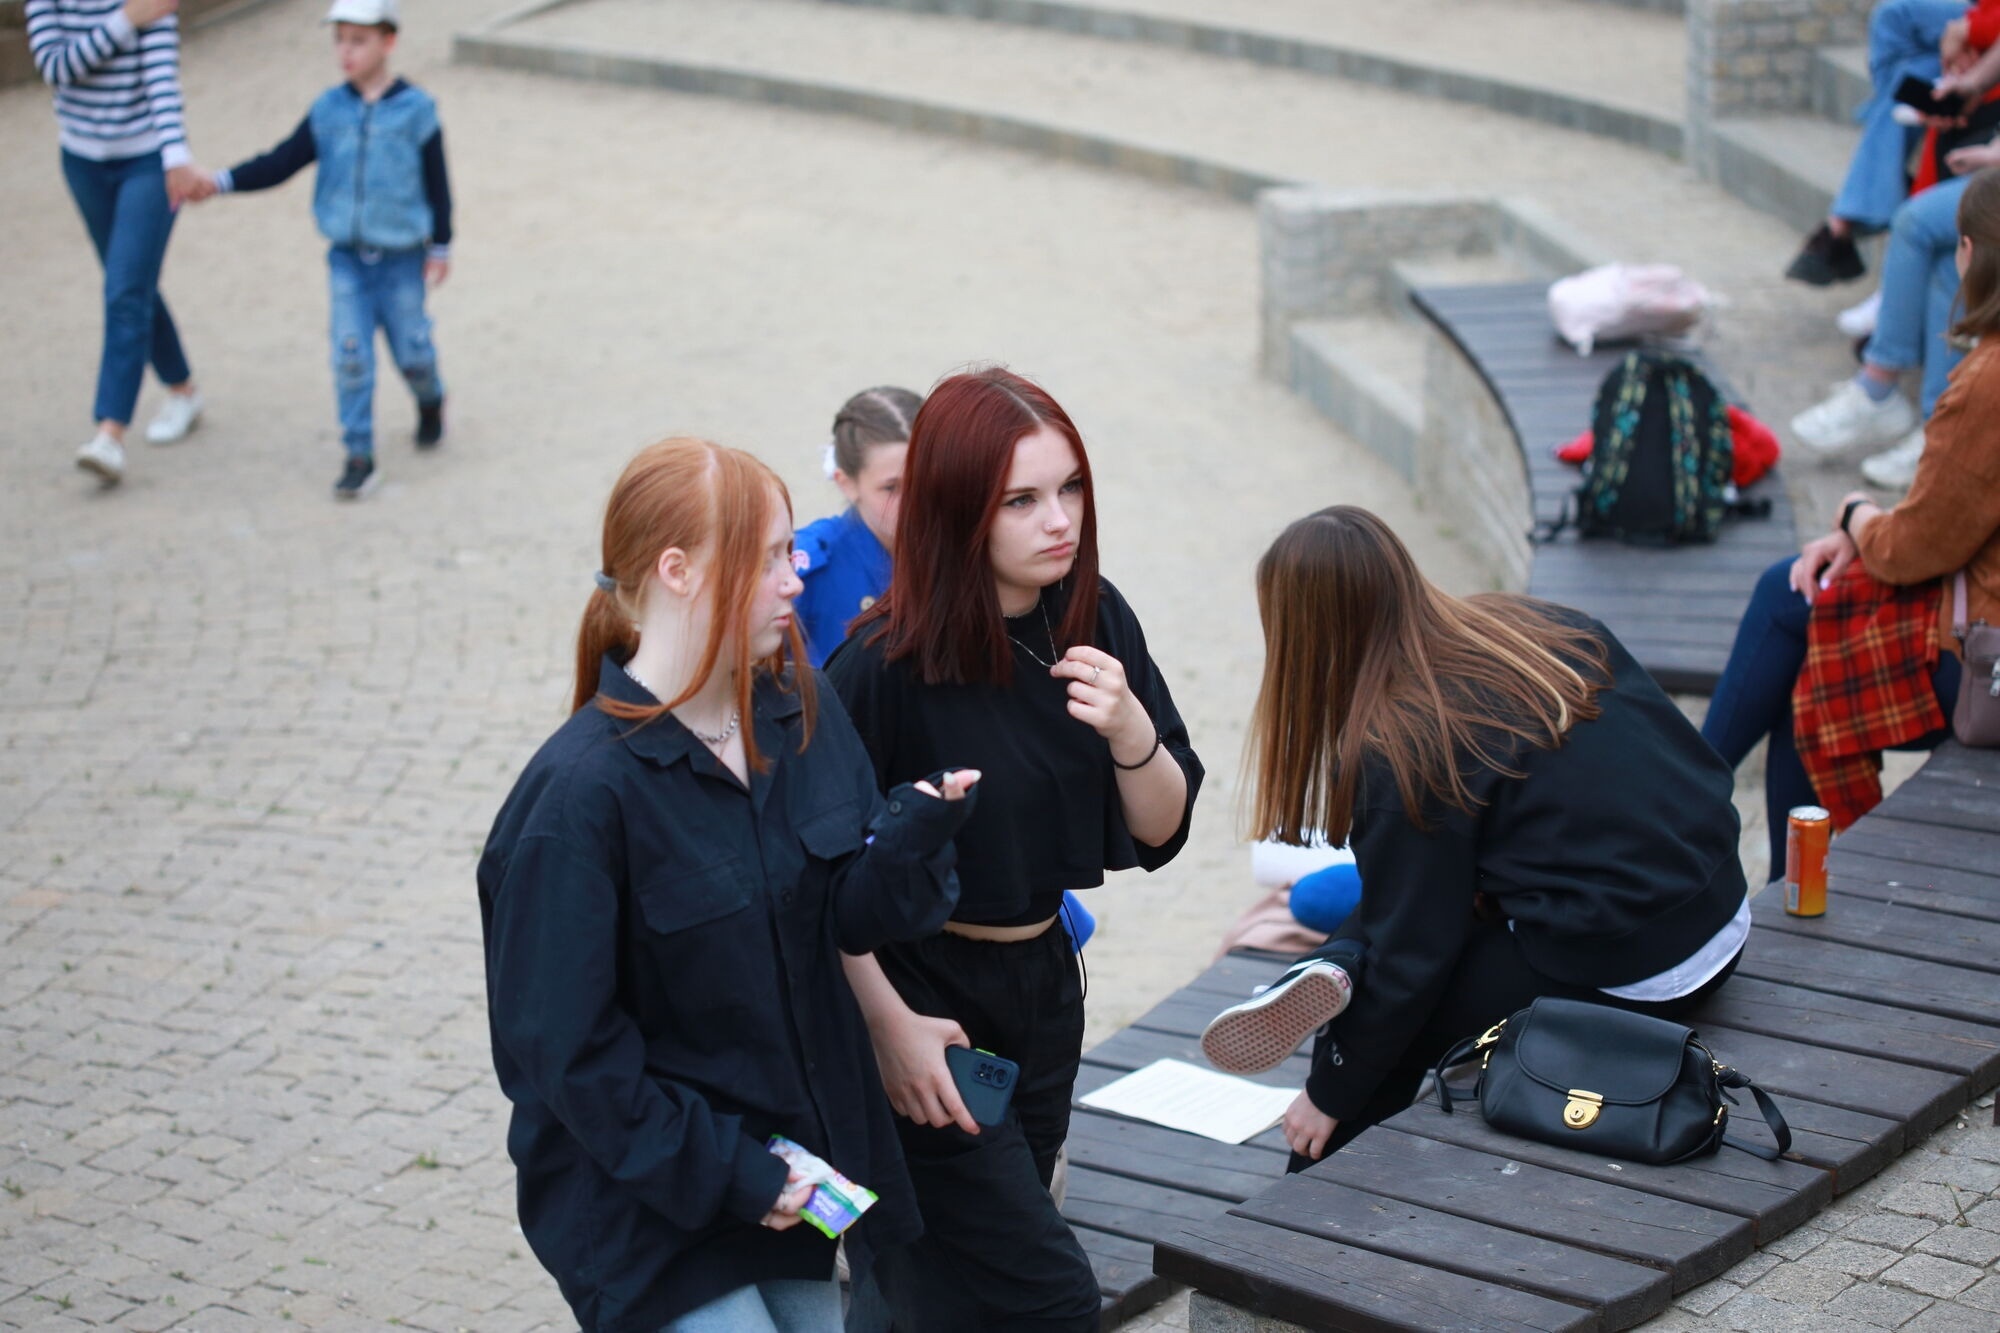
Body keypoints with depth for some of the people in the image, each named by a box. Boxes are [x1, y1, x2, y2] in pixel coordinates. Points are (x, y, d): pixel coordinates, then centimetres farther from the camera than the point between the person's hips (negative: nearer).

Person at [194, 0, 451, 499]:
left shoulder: (415, 109, -8)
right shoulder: (329, 109, -1)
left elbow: (437, 182, -2)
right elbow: (282, 163, -1)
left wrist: (441, 246, 1)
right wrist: (221, 182, -11)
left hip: (401, 259, -2)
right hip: (347, 256, 2)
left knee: (410, 350, 8)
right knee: (350, 355, -5)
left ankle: (430, 402, 42)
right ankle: (358, 455, 2)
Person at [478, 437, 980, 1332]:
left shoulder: (800, 713, -1)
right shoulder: (580, 792, -22)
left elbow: (852, 912, 2)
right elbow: (566, 1048, -18)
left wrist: (921, 823, -18)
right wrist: (726, 1175, -17)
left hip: (792, 1168, 7)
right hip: (656, 1210, -7)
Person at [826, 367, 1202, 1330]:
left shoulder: (1093, 621, -3)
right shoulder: (885, 665, -20)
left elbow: (1158, 832, 0)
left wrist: (1131, 730, -18)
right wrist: (890, 1027, -18)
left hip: (1041, 988, 6)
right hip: (918, 994, -6)